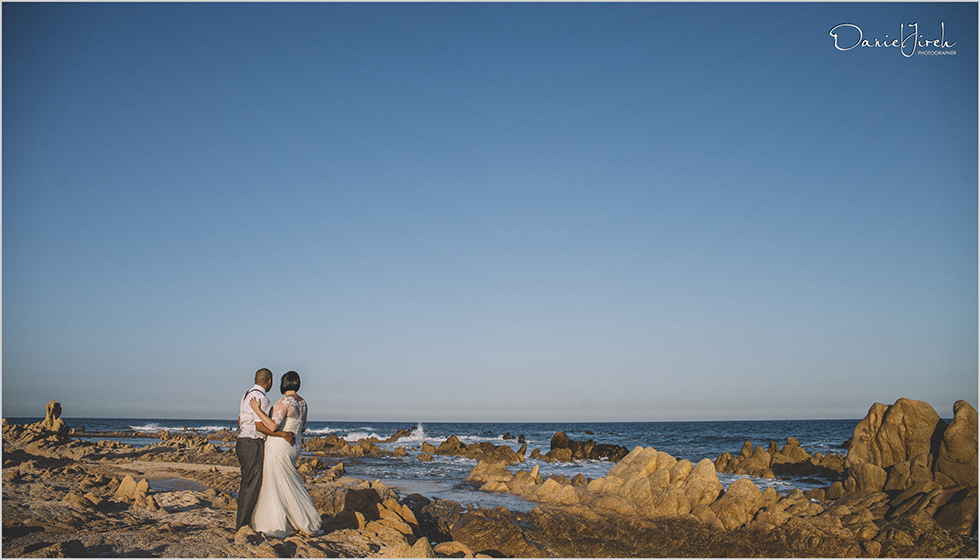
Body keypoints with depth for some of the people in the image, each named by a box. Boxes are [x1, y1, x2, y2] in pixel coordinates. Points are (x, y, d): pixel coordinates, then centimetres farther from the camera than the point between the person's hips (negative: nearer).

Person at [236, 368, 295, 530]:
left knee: (247, 482, 16)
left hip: (242, 440, 10)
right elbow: (260, 426, -22)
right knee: (252, 485, -4)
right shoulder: (261, 398, -16)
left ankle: (241, 519, 23)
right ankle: (242, 525, 0)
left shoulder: (247, 395, 15)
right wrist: (283, 434, -19)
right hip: (252, 444, -10)